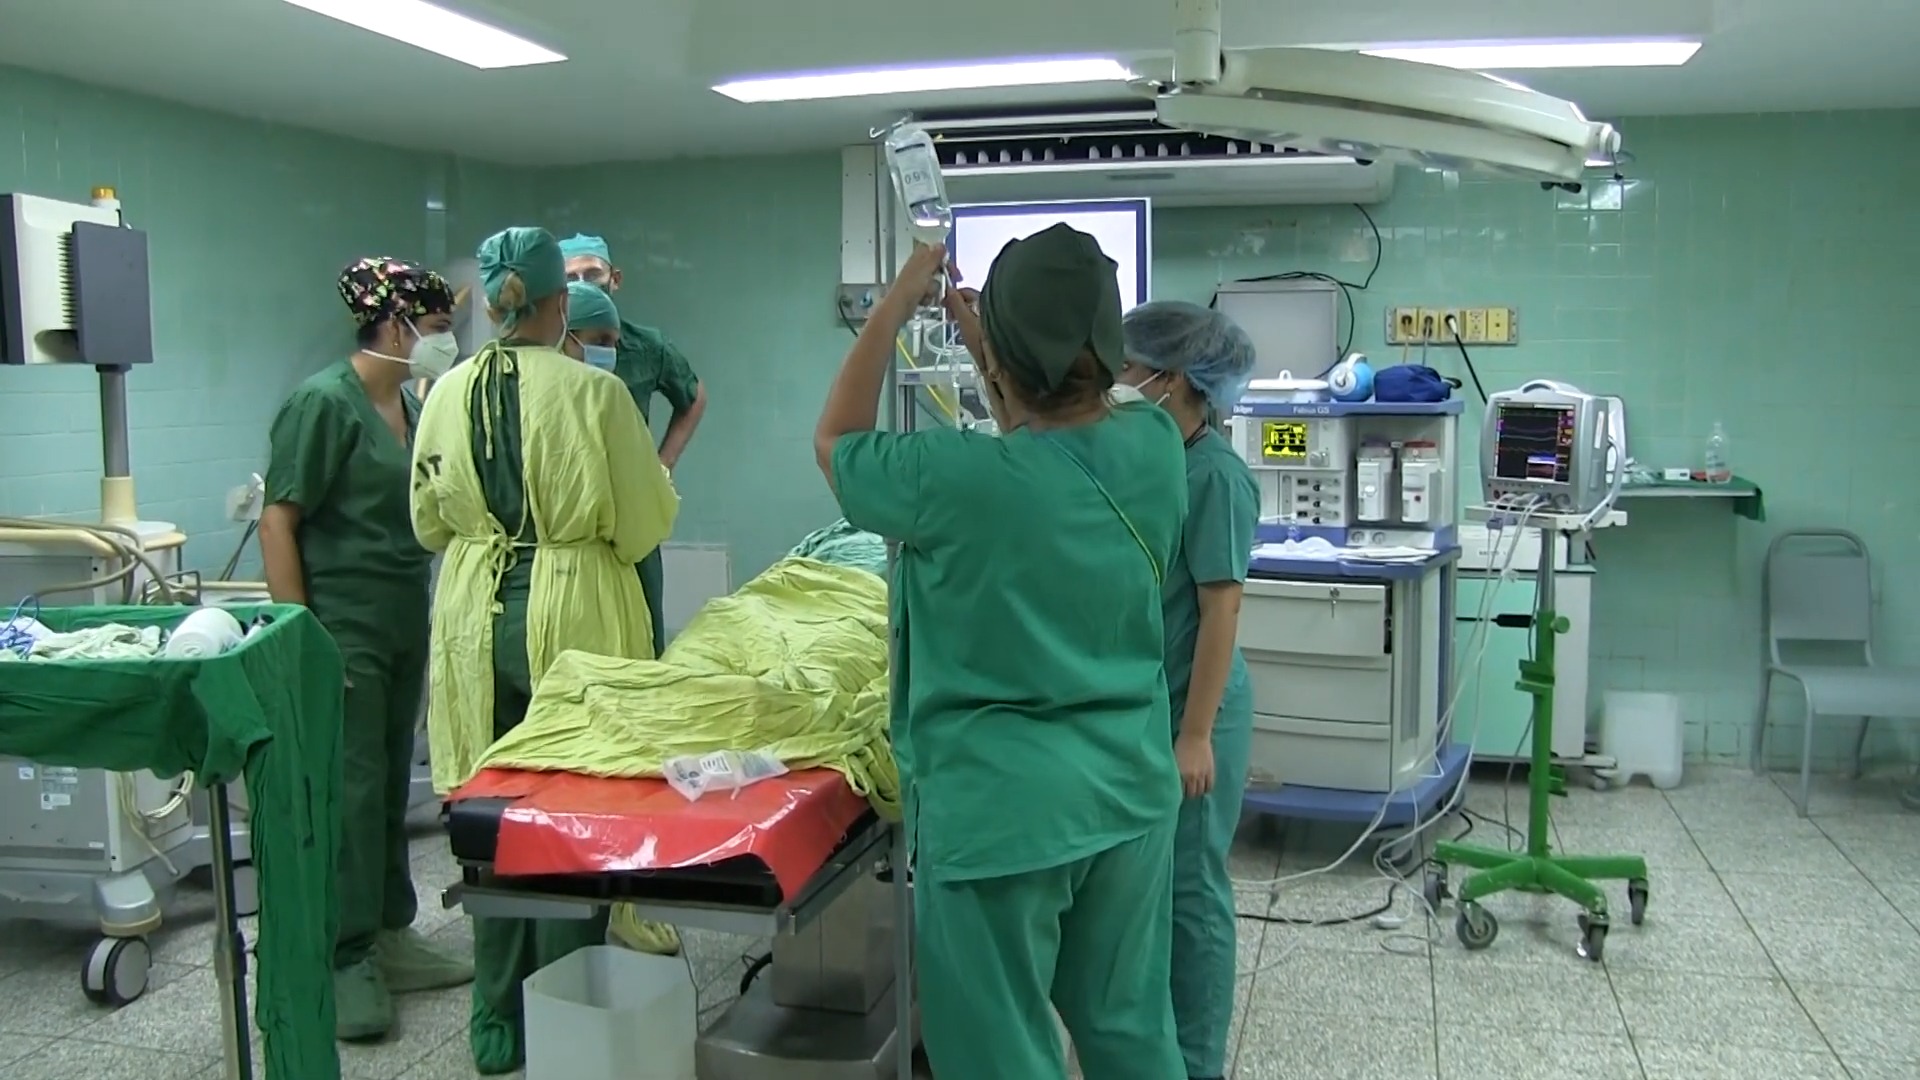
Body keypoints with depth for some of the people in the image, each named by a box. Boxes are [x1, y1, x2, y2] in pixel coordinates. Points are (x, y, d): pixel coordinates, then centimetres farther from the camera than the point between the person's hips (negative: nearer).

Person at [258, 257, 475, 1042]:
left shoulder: (408, 404, 13)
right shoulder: (325, 402, -12)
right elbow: (278, 522, -14)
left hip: (405, 625, 8)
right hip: (343, 631, -8)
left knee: (391, 784, 13)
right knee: (350, 788, -4)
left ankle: (390, 934, 24)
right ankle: (344, 962, 5)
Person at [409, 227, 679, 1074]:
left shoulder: (448, 394, 0)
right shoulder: (594, 392, -12)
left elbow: (429, 524, 10)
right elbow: (645, 524, -7)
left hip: (476, 615, 4)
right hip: (573, 613, -4)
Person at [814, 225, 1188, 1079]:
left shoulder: (957, 478, -22)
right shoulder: (1155, 445, -6)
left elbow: (835, 441, -1)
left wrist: (895, 305, 4)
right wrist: (983, 338, 19)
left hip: (999, 808, -6)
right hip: (1129, 789, 6)